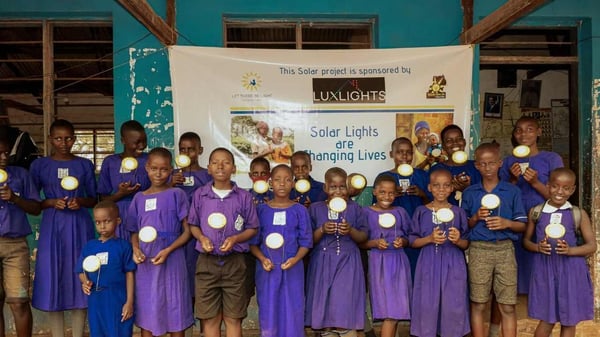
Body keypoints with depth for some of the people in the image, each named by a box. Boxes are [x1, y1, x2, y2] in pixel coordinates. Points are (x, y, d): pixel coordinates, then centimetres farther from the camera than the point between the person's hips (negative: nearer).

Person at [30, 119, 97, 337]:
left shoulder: (85, 165, 5)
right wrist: (52, 202, -11)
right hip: (52, 227, 0)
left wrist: (81, 201, -11)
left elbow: (94, 199, 9)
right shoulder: (39, 165, 4)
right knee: (52, 279, 1)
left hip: (79, 227, 0)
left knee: (79, 278, 3)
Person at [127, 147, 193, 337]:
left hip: (172, 262, -3)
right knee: (146, 314, 10)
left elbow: (187, 231, -4)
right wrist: (135, 249, -6)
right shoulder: (139, 198, 9)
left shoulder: (177, 195, -2)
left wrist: (168, 250, -17)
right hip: (145, 263, 3)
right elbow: (134, 232, 14)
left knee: (175, 314, 5)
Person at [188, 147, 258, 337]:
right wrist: (202, 238, -10)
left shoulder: (244, 197, -3)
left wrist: (235, 238, -15)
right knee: (209, 318, 9)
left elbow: (252, 229, 2)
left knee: (233, 318, 9)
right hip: (207, 262, 1)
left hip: (234, 262, -1)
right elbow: (193, 225, 9)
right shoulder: (200, 195, 1)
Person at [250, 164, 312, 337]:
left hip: (292, 269, 0)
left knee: (292, 313, 3)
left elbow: (305, 242, 0)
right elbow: (253, 242, 3)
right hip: (267, 269, 1)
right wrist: (262, 259, -13)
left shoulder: (300, 210, 0)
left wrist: (295, 259, -17)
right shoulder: (261, 210, 2)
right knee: (268, 312, 7)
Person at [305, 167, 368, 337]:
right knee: (325, 300, 3)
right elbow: (310, 240, 3)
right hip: (323, 262, 1)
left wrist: (351, 230, -14)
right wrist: (322, 230, -15)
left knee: (346, 303, -5)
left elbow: (363, 237, 5)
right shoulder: (315, 208, 4)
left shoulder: (355, 208, 4)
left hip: (347, 262, -1)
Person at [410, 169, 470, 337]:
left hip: (453, 266, 1)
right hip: (429, 265, 0)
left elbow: (466, 244, 7)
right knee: (427, 305, 1)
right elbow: (413, 242, 2)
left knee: (453, 306, 2)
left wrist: (458, 240, -14)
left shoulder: (458, 212, 4)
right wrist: (430, 238, -14)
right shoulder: (421, 211, 2)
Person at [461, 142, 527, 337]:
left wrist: (507, 223, -14)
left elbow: (522, 225, 5)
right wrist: (476, 218, -10)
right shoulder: (469, 193, 6)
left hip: (505, 249, 0)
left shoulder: (512, 191, 4)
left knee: (508, 307, 3)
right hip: (479, 250, 0)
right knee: (478, 305, 5)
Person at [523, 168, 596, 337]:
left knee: (569, 320, 11)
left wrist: (570, 250, -17)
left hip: (571, 271, 0)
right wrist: (537, 247, -14)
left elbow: (592, 245, 1)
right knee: (547, 319, 8)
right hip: (545, 269, 0)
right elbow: (526, 240, 8)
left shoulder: (579, 214, -1)